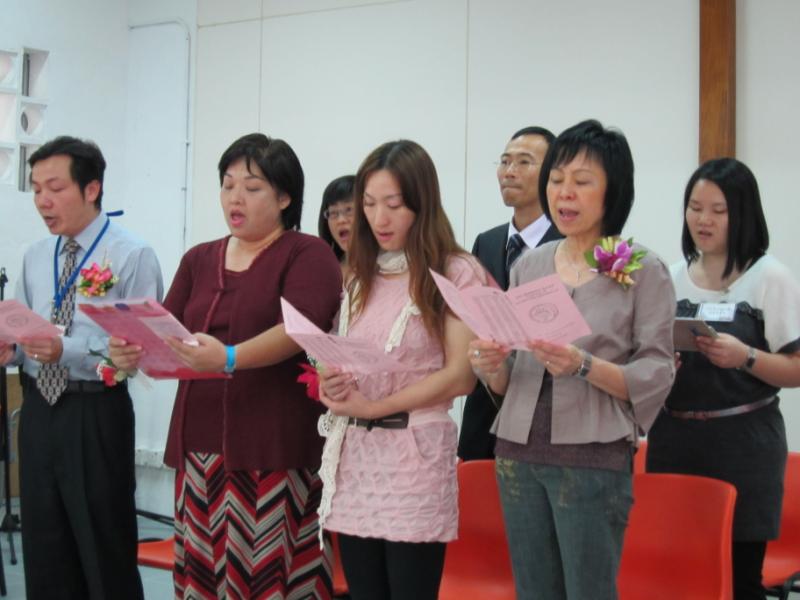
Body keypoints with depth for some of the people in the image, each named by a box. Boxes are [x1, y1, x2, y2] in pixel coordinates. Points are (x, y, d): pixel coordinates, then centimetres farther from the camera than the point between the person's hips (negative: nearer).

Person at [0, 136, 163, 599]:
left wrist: (67, 350, -26)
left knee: (105, 549, 3)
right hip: (38, 409, 6)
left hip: (96, 413, -6)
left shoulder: (133, 255, -9)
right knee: (45, 549, 13)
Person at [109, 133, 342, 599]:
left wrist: (231, 358, -31)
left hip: (274, 446, -5)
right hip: (200, 442, 5)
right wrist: (135, 350, -11)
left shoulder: (308, 255, -1)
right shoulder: (199, 259, 17)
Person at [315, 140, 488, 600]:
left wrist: (374, 406, -13)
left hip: (415, 452, -5)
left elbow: (460, 376, -10)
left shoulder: (457, 273, -5)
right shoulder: (361, 274, 13)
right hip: (353, 452, 6)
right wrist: (331, 384, -5)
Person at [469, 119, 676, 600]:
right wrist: (493, 366, -9)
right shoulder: (528, 266, 10)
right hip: (519, 452, 5)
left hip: (595, 461, -4)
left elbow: (656, 377, -8)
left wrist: (584, 365, -23)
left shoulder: (643, 270, -3)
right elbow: (507, 383, 13)